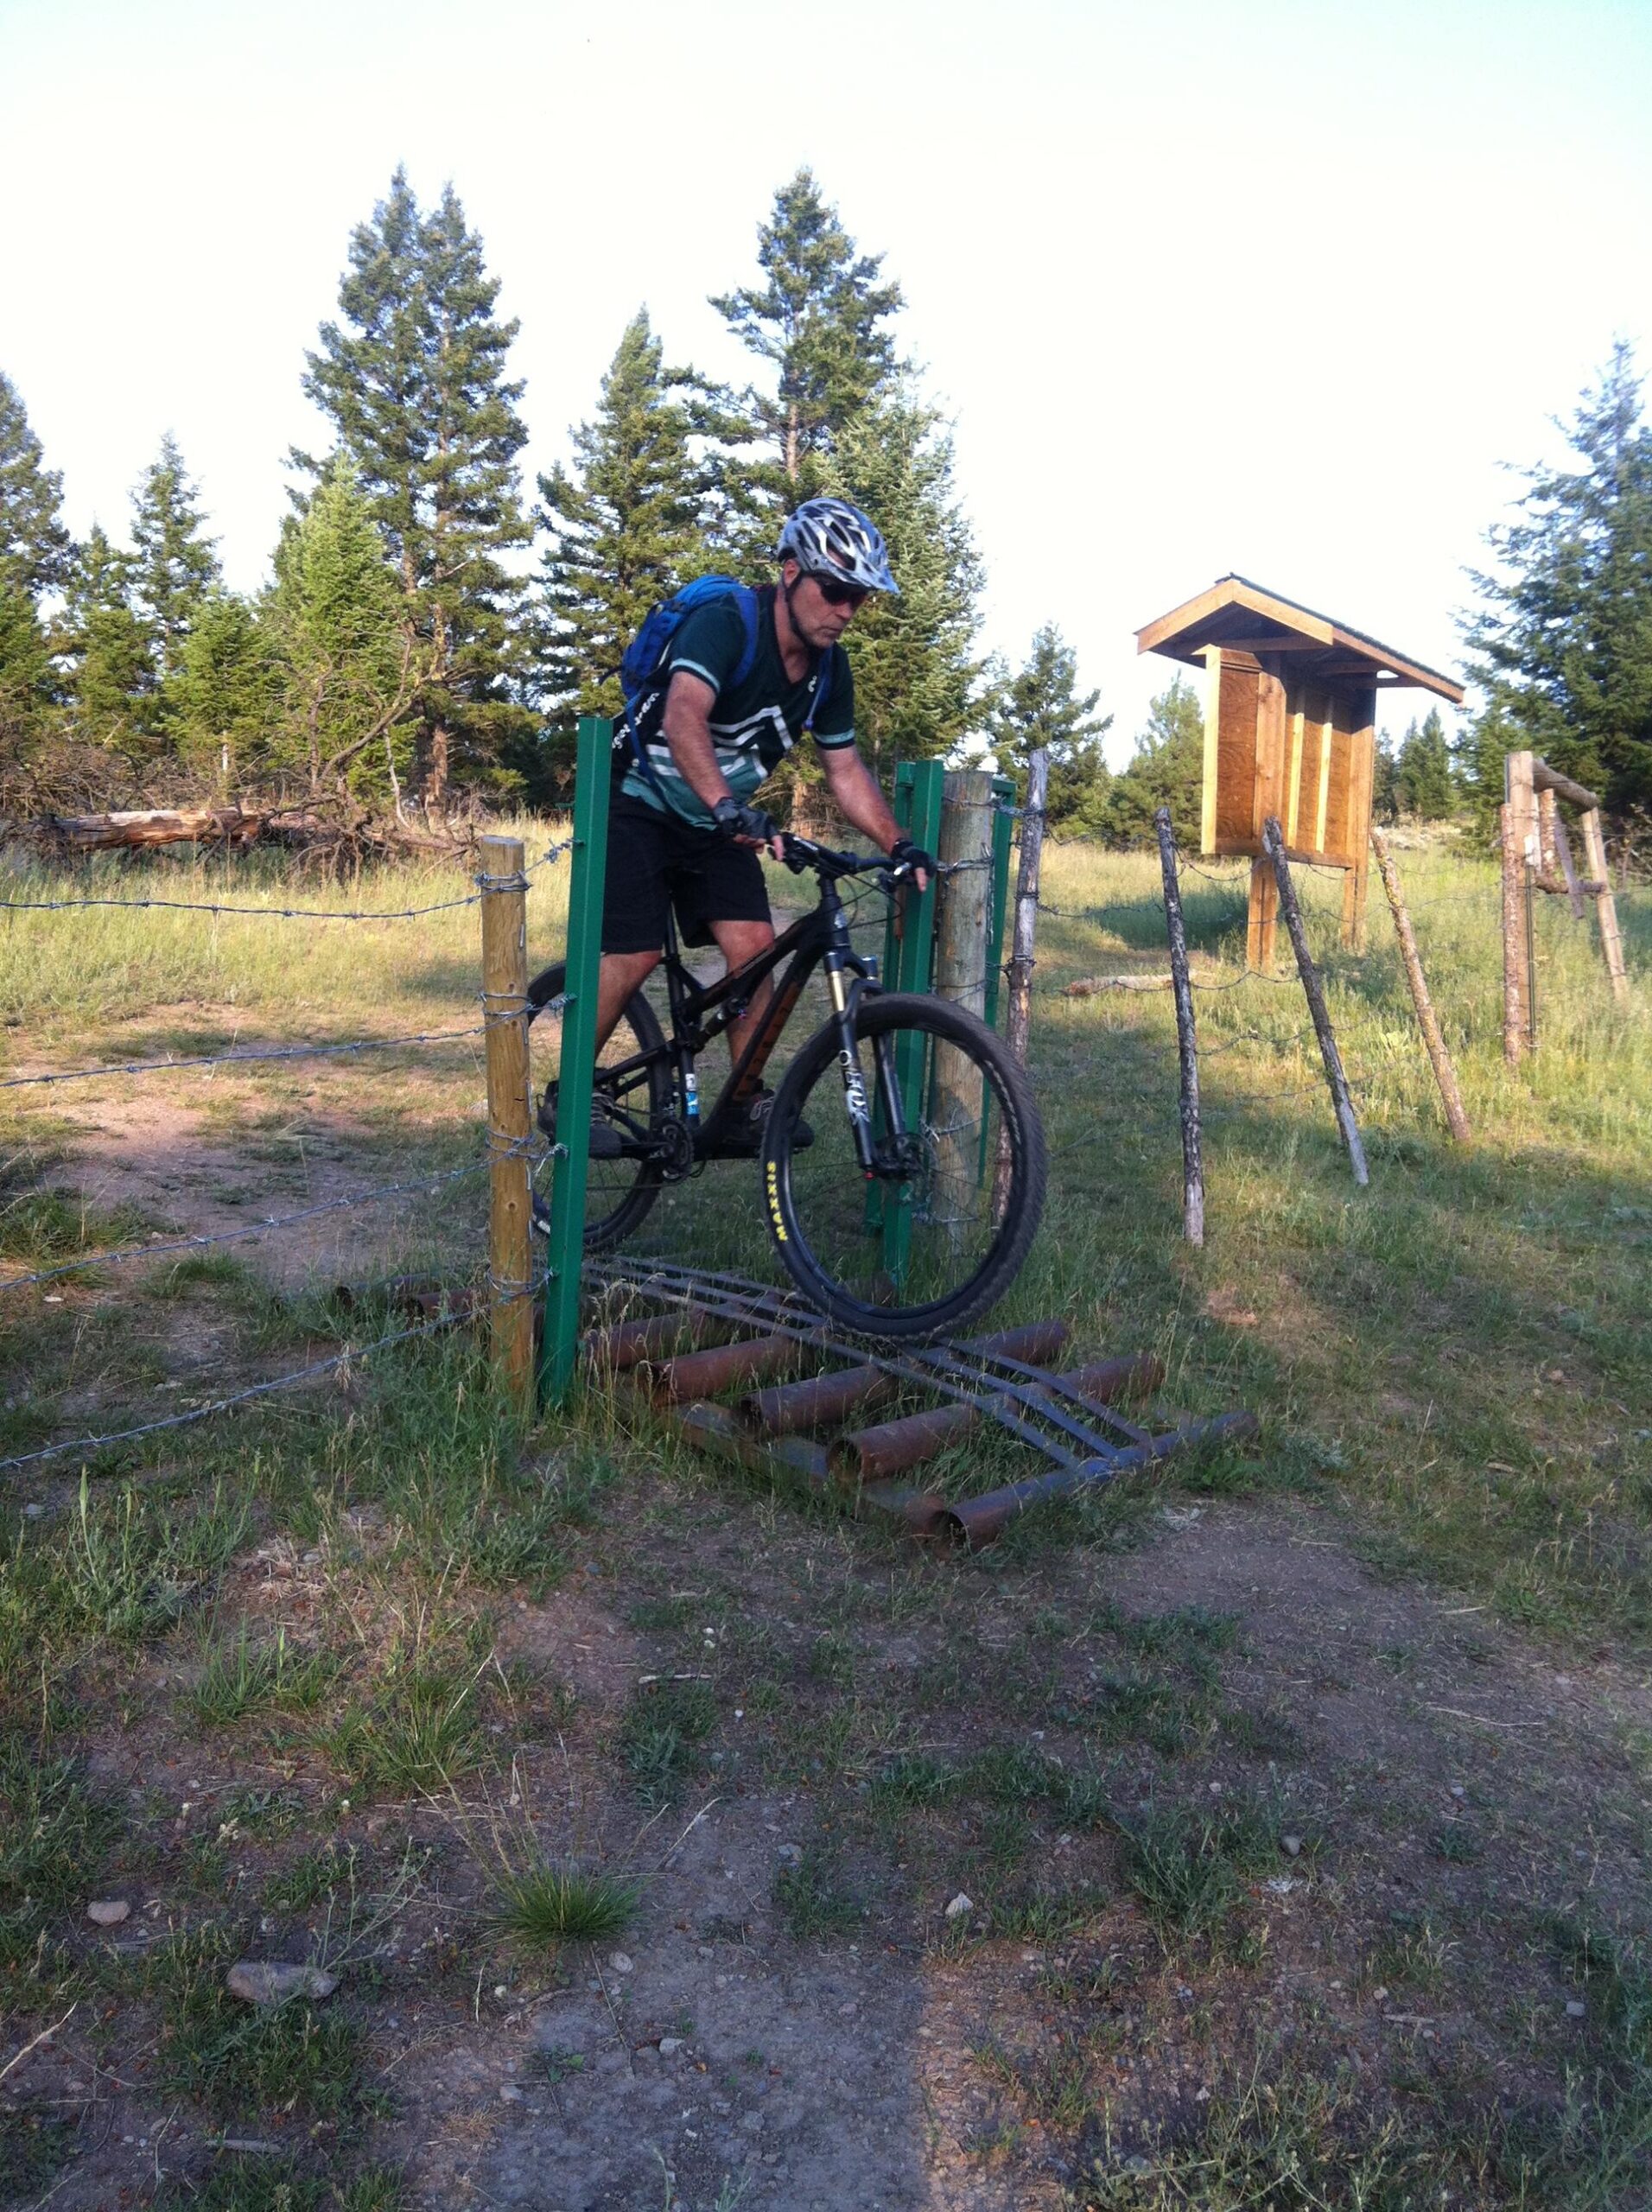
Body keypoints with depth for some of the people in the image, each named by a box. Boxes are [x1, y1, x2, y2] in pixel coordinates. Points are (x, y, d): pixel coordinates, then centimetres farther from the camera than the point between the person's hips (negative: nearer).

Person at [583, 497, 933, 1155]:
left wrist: (897, 843, -12)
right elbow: (683, 717, -42)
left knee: (755, 946, -8)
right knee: (636, 956, -12)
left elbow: (844, 768, 2)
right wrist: (727, 805, -58)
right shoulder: (725, 624, -26)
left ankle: (747, 1104, 3)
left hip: (717, 822, 6)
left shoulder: (829, 668, -3)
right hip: (641, 805, -6)